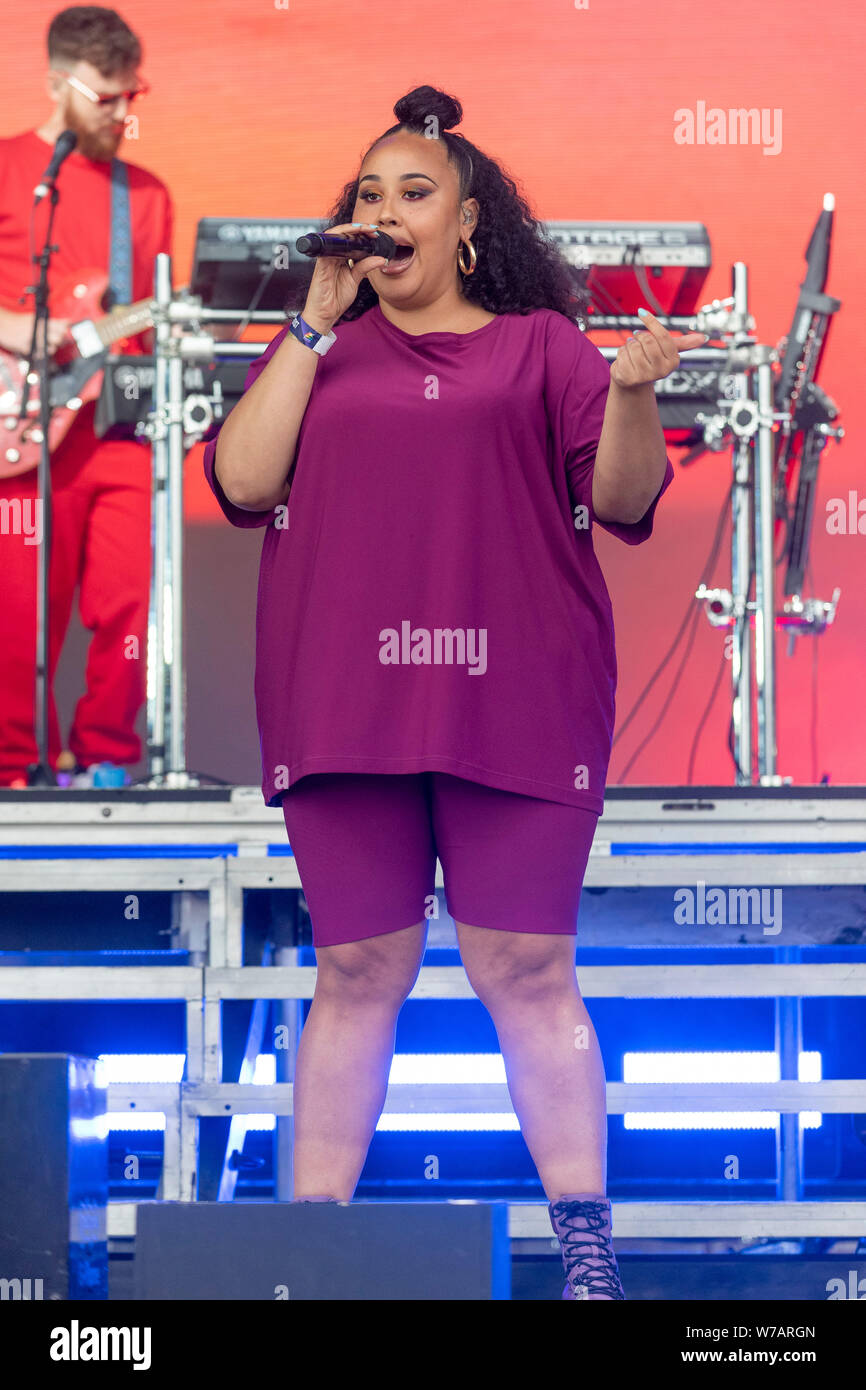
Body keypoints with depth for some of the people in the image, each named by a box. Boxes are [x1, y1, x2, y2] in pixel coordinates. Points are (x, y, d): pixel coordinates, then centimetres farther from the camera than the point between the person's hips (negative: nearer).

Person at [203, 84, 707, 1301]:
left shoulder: (539, 346, 13)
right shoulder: (319, 354, 18)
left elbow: (622, 499, 5)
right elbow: (242, 480, 3)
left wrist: (632, 394, -15)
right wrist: (318, 322, 2)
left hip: (512, 701, -2)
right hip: (346, 700, 2)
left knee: (527, 972, -5)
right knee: (357, 975, 2)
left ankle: (585, 1246, -3)